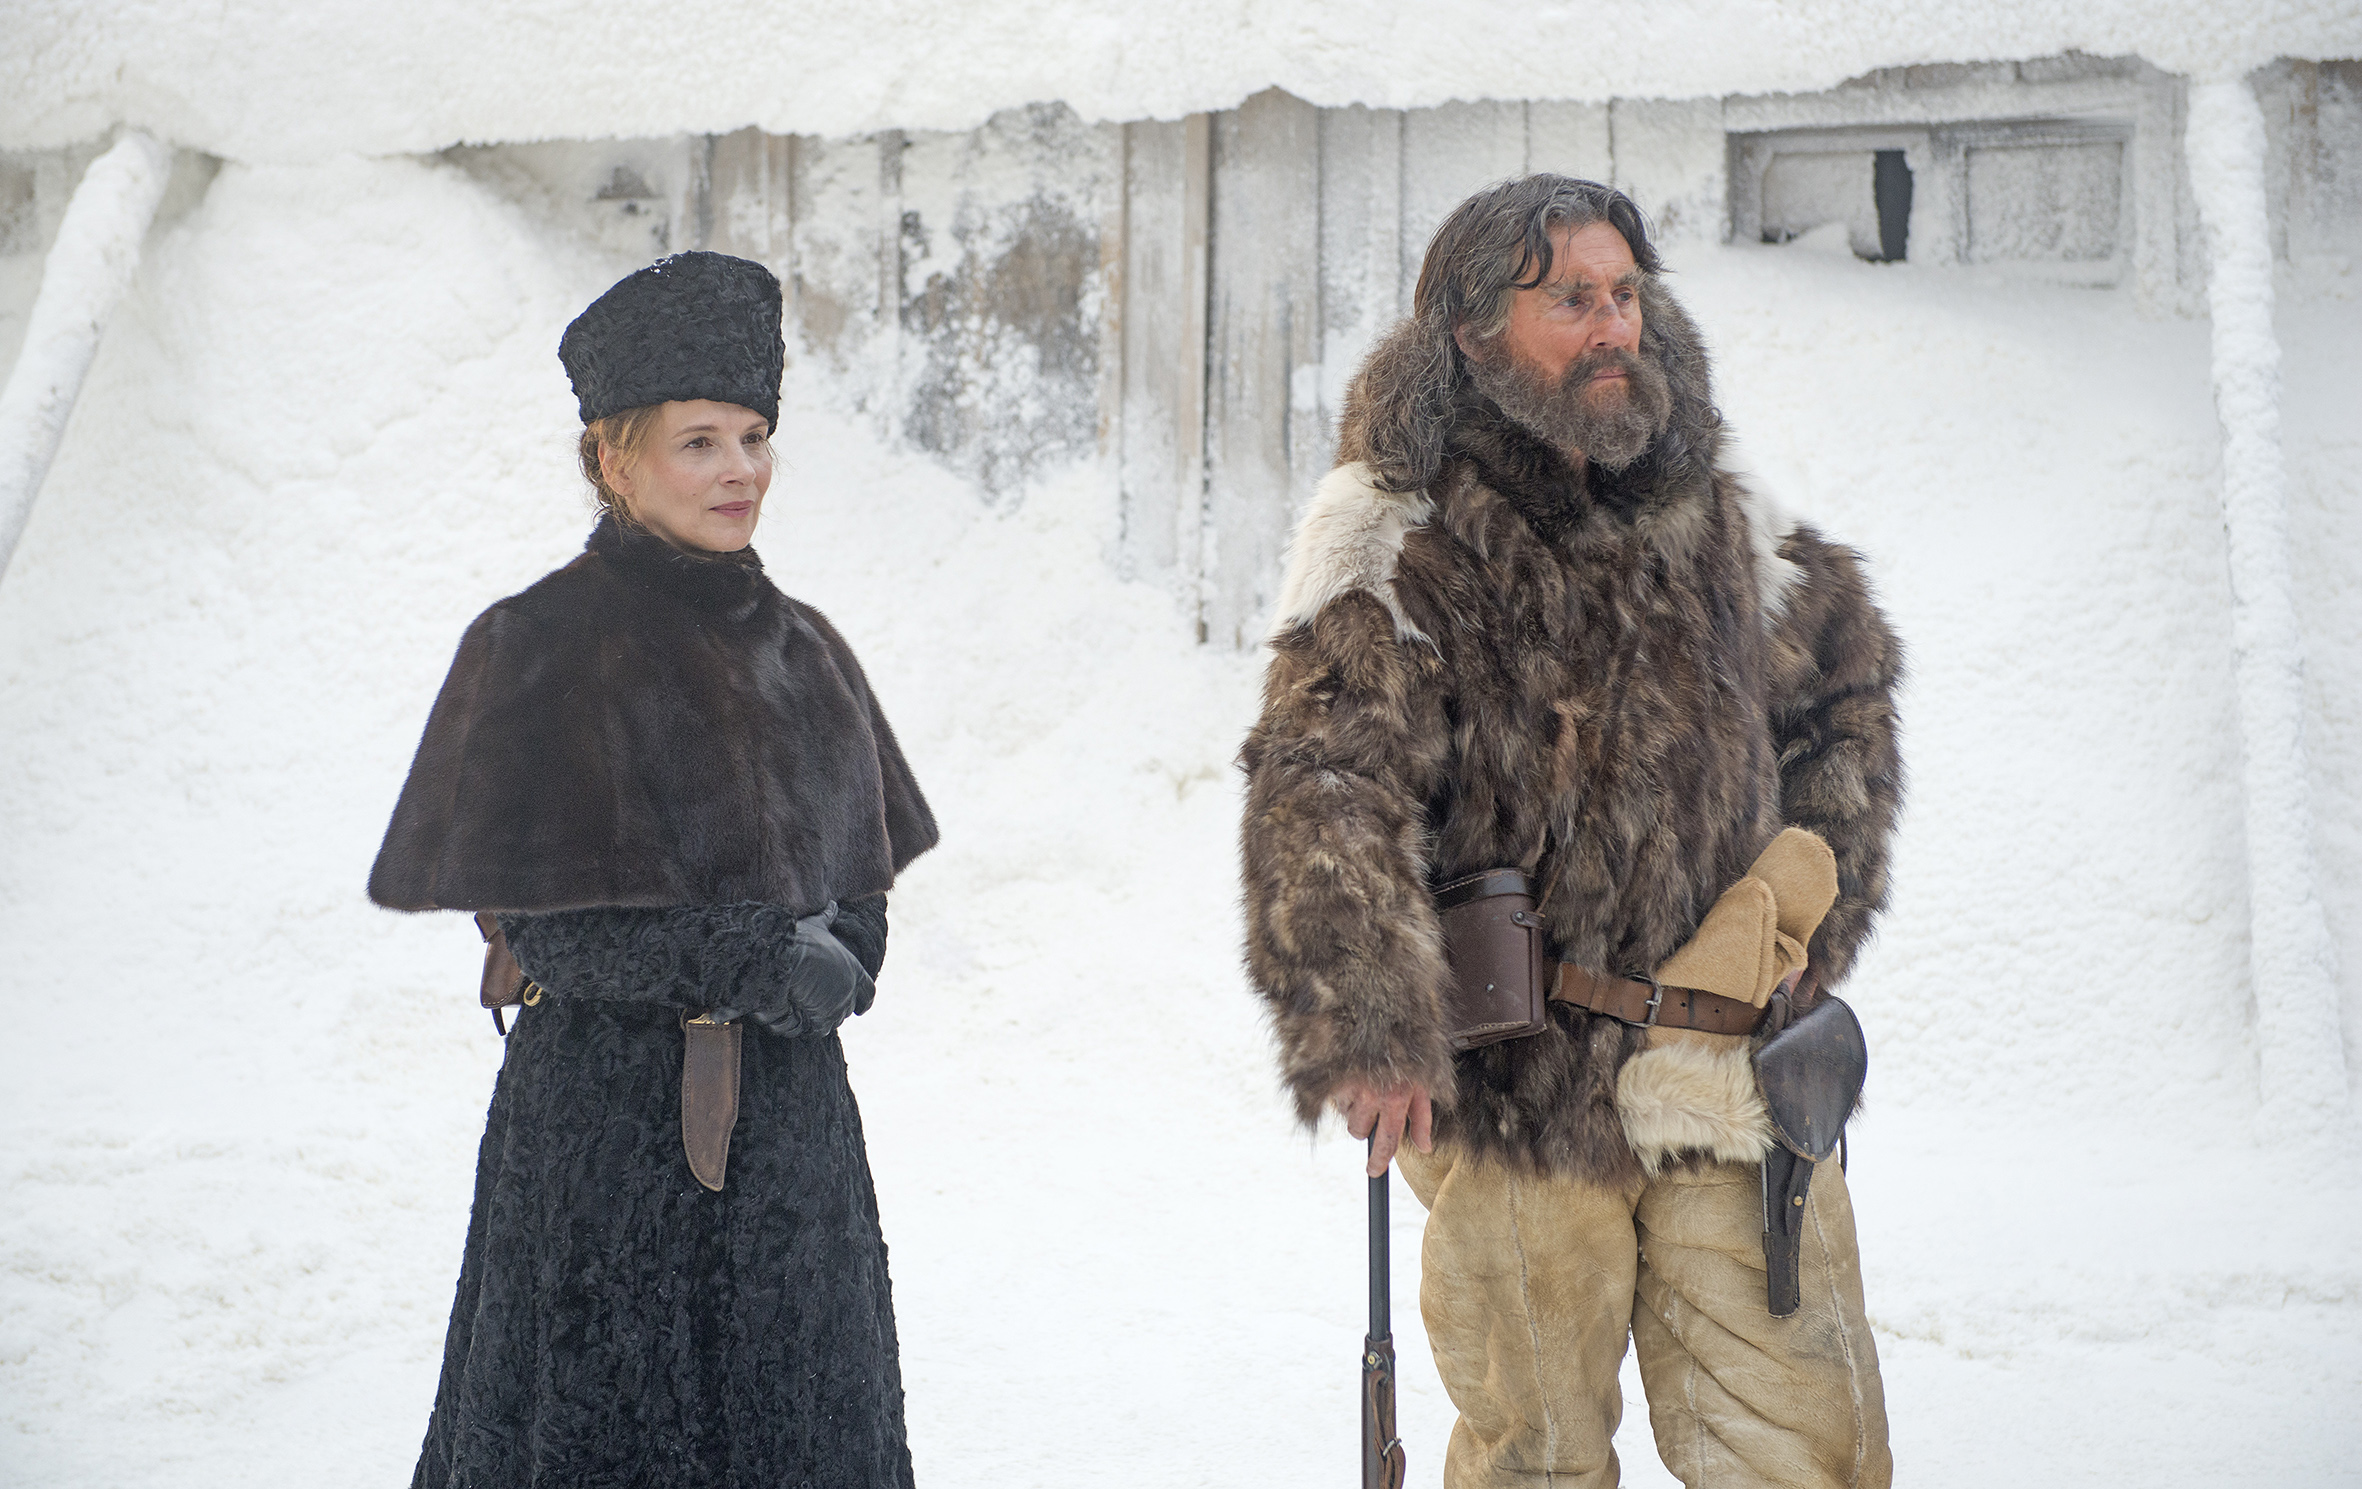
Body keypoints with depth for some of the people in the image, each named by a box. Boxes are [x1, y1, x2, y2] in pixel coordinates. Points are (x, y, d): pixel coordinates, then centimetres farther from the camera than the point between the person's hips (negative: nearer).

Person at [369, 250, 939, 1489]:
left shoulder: (799, 647, 12)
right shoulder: (545, 646, -8)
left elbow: (859, 877, 17)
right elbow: (549, 924, -12)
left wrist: (844, 950, -5)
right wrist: (758, 965, -16)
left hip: (793, 1111, 6)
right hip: (616, 1118, -6)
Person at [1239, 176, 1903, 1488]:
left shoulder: (1719, 525, 9)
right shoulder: (1395, 542, -7)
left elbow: (1844, 689, 24)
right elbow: (1327, 787, -18)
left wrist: (1799, 906, 13)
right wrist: (1364, 1026, -31)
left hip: (1726, 1073, 4)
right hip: (1508, 1092, -4)